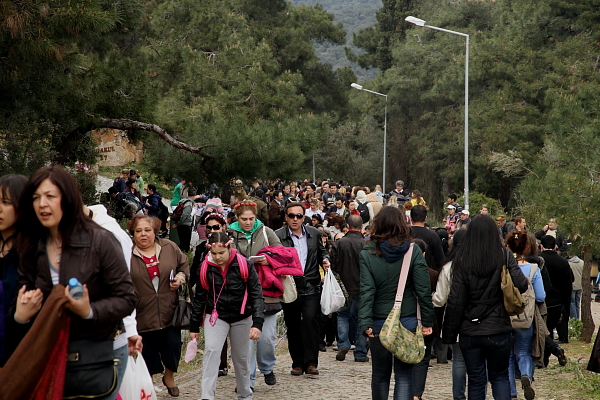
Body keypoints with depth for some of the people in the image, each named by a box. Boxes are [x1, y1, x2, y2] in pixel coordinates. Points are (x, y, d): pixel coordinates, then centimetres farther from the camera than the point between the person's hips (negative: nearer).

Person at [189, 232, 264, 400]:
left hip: (241, 318, 0)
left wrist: (257, 323, -21)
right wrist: (194, 326, 6)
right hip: (215, 317, 0)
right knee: (211, 351, -19)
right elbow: (200, 298, 3)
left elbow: (256, 294, -12)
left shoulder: (244, 265, -15)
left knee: (241, 358, 12)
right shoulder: (206, 267, -9)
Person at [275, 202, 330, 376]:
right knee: (293, 326, 6)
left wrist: (325, 259, 3)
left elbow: (321, 252, 24)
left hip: (311, 287, 1)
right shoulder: (278, 236, -2)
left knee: (310, 320, -14)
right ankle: (297, 363, 18)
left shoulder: (314, 233, 9)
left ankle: (311, 362, -7)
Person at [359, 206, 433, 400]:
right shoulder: (413, 252, -5)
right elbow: (423, 290, -6)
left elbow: (366, 291, -12)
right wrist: (427, 321, 0)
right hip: (407, 321, 0)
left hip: (379, 323, 0)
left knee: (380, 374, 16)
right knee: (404, 375, 3)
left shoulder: (367, 254, -6)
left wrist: (365, 322, -13)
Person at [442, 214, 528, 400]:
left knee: (476, 380, 12)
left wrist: (449, 334, -1)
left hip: (470, 333, 0)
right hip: (499, 330, 0)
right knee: (500, 376, 16)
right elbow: (521, 285, -15)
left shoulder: (462, 261, -6)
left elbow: (455, 301, -7)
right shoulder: (504, 256, -5)